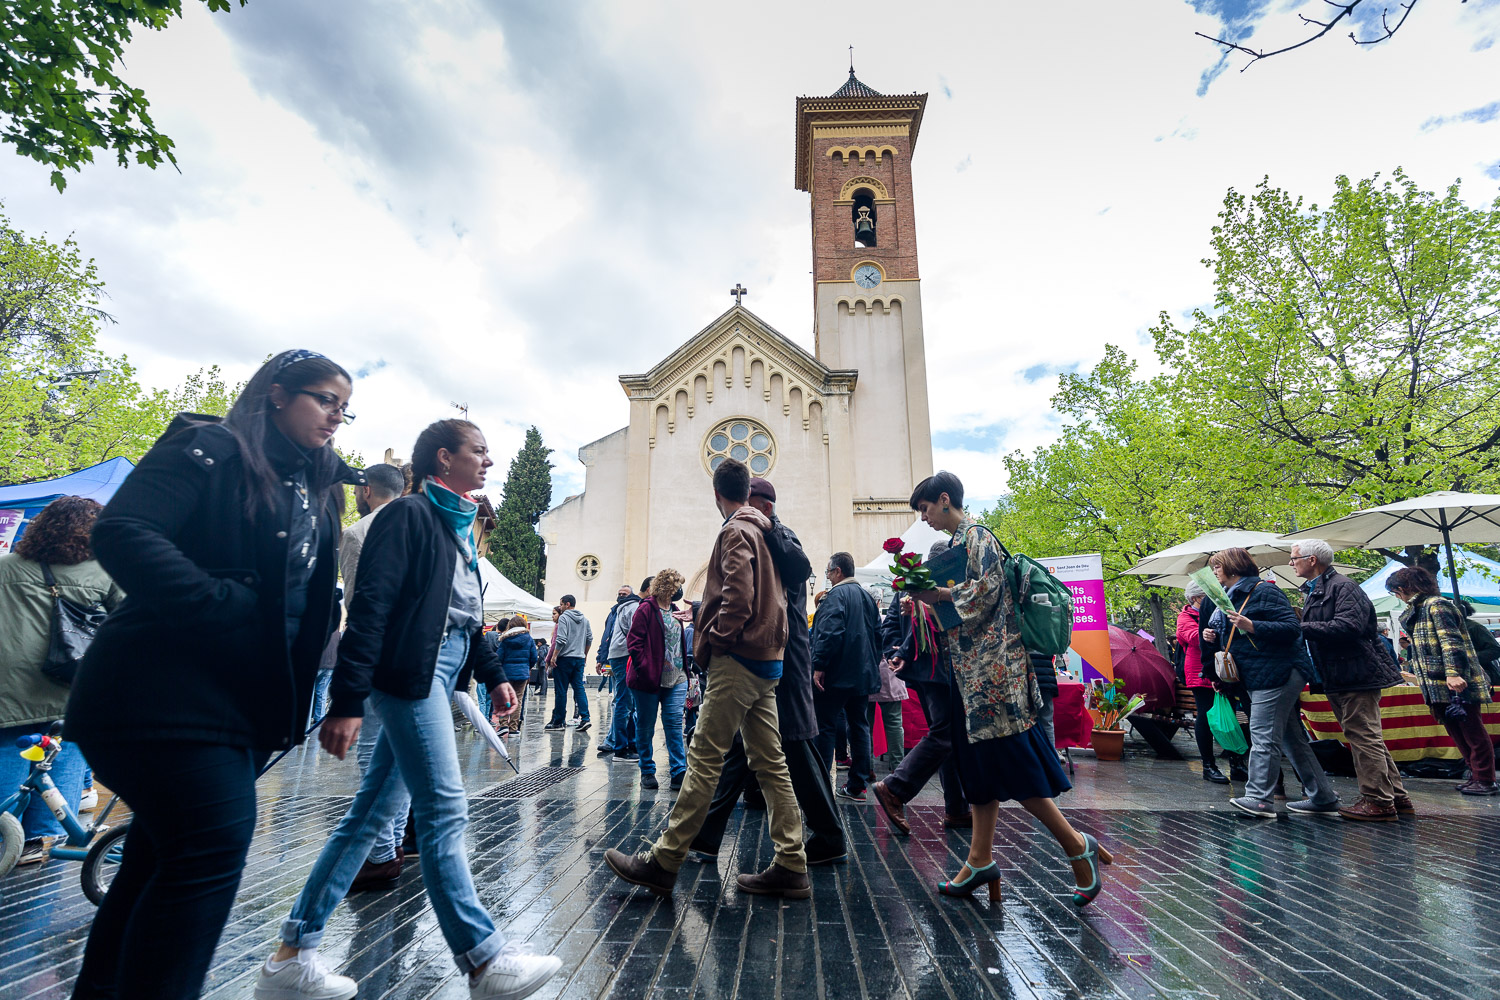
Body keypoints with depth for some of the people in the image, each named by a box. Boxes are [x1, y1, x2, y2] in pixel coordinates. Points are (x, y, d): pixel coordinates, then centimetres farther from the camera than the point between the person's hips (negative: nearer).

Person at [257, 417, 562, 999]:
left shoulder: (458, 526, 19)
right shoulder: (410, 514, -8)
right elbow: (369, 605, -15)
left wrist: (494, 675, 18)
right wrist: (348, 701, -19)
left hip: (438, 675, 9)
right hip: (410, 673, -9)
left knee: (372, 813, 13)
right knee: (444, 810, -5)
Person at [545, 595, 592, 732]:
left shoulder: (563, 618, -8)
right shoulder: (584, 619, 13)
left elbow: (561, 640, -17)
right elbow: (590, 639, 14)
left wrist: (554, 656, -12)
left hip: (565, 658, -6)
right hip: (579, 659, 6)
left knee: (561, 690, 1)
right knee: (579, 688, 6)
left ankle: (558, 722, 8)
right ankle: (584, 718, -4)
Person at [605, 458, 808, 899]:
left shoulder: (736, 531, -9)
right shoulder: (765, 531, 18)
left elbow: (738, 596, -22)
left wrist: (714, 640, -9)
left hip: (738, 660, -9)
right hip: (767, 662, 10)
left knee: (703, 760, -4)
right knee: (770, 763, 10)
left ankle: (663, 862, 6)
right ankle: (791, 867, 15)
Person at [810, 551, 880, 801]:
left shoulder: (837, 595, -12)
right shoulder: (867, 596, 13)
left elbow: (829, 632, -23)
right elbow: (877, 633, 17)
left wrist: (819, 665, -21)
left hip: (837, 675, -8)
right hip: (863, 675, 8)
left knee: (823, 726, 0)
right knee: (859, 726, 11)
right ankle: (857, 785, 15)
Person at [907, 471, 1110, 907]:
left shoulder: (977, 536, -8)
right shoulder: (957, 542, 18)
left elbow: (987, 588, -19)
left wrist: (943, 594, -11)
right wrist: (931, 596, 10)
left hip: (992, 665, -10)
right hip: (972, 670, 10)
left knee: (1009, 762, -5)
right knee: (980, 761, 9)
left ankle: (1078, 846, 10)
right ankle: (981, 859, 15)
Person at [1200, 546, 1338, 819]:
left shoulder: (1264, 591, -11)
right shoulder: (1233, 596, 17)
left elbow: (1292, 628, -19)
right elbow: (1237, 639, 25)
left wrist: (1251, 626, -29)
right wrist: (1215, 636, 7)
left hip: (1277, 672, -10)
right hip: (1258, 677, 10)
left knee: (1263, 735, -11)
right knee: (1291, 737, 14)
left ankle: (1260, 798, -10)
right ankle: (1322, 796, 23)